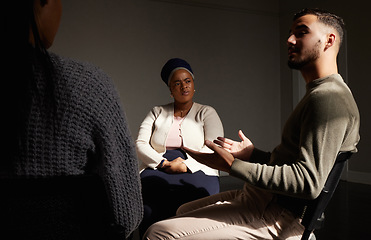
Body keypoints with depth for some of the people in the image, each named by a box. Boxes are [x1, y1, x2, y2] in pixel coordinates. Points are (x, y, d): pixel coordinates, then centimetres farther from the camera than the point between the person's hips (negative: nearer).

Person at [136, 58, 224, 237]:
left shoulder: (207, 113, 16)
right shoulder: (157, 113, 21)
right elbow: (140, 144, 9)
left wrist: (186, 164, -13)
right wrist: (164, 163, -7)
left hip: (196, 173, 0)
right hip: (156, 171, 1)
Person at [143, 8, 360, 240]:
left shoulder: (330, 98, -19)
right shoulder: (318, 94, 17)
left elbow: (308, 182, -28)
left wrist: (232, 165, -25)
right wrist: (253, 154, 15)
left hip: (278, 215, -11)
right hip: (265, 197, 11)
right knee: (184, 211, 27)